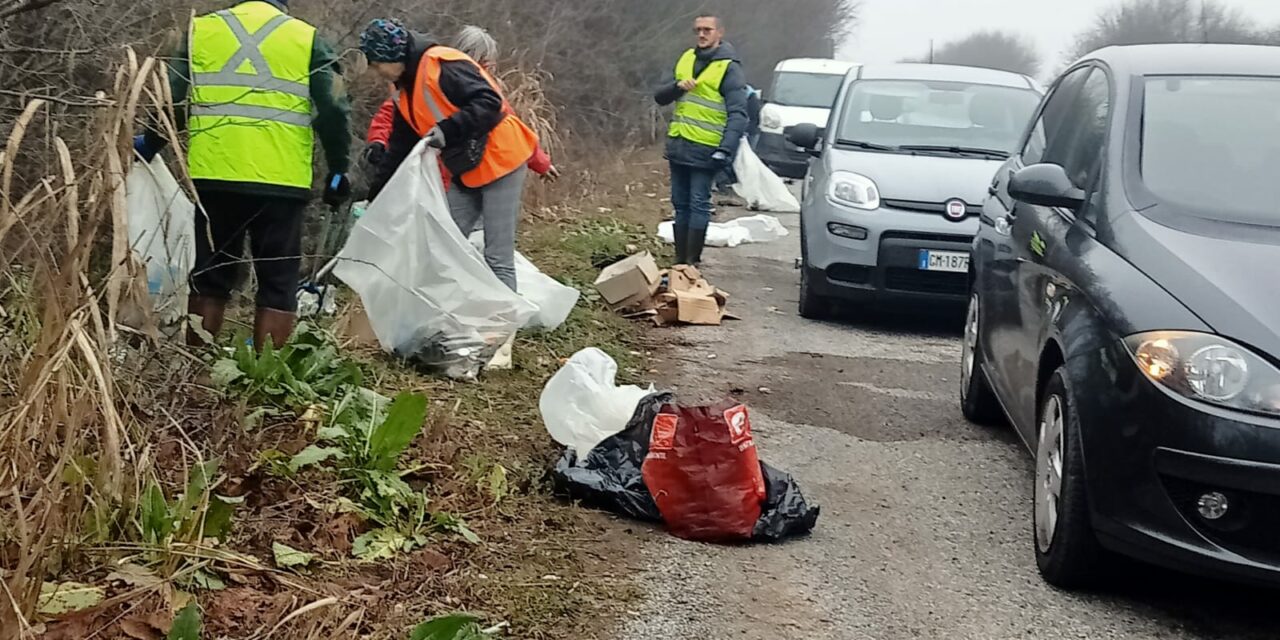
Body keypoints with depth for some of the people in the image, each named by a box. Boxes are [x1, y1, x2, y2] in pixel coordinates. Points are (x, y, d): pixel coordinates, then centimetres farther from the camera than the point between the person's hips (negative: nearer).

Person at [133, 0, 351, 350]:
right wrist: (338, 169, 8)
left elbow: (172, 101, 9)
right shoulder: (307, 38, 6)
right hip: (281, 181, -2)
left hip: (215, 176, 2)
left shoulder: (201, 29, 11)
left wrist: (149, 145, 24)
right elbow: (333, 110, -1)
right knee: (278, 283, 4)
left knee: (210, 278, 12)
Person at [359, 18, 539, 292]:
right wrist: (376, 198, 18)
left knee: (497, 258, -9)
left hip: (500, 161, -9)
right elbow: (399, 150, 19)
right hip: (465, 173, 9)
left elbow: (490, 102, -24)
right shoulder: (407, 92, 13)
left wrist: (448, 130, -30)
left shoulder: (442, 64, -16)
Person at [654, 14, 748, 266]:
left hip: (704, 149, -7)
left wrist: (726, 150, -22)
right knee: (680, 204, 11)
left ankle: (691, 262, -2)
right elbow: (660, 97, 14)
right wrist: (677, 87, -8)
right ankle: (680, 260, 17)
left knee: (698, 205, -5)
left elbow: (738, 114, -12)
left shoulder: (728, 67, -7)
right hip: (678, 145, 7)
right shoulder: (687, 58, 12)